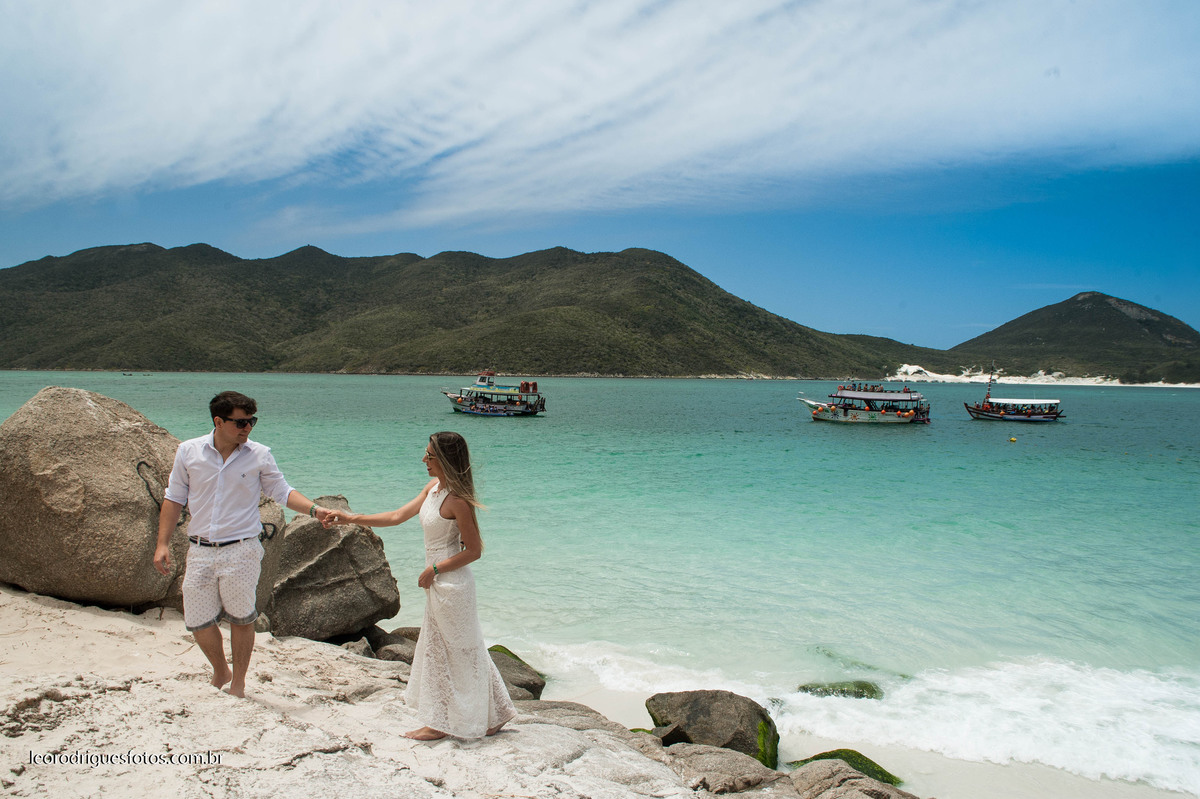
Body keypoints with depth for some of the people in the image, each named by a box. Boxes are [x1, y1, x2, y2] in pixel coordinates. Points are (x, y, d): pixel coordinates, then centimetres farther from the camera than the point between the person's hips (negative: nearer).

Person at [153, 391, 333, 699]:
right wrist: (162, 543, 4)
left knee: (241, 620, 6)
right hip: (200, 551, 2)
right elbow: (174, 498, 8)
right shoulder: (189, 451, 1)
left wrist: (314, 510, -15)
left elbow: (282, 491, 2)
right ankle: (220, 672, 36)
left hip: (241, 550, -2)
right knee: (198, 622, 8)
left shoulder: (259, 455, -3)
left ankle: (238, 684, 26)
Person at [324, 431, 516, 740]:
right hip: (439, 584, 10)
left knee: (457, 651, 6)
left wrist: (434, 569, -14)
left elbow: (473, 550, -19)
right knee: (438, 648, 18)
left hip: (451, 584, -10)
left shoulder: (457, 500, -22)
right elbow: (397, 516, 10)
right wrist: (351, 518, 8)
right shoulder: (432, 489, 5)